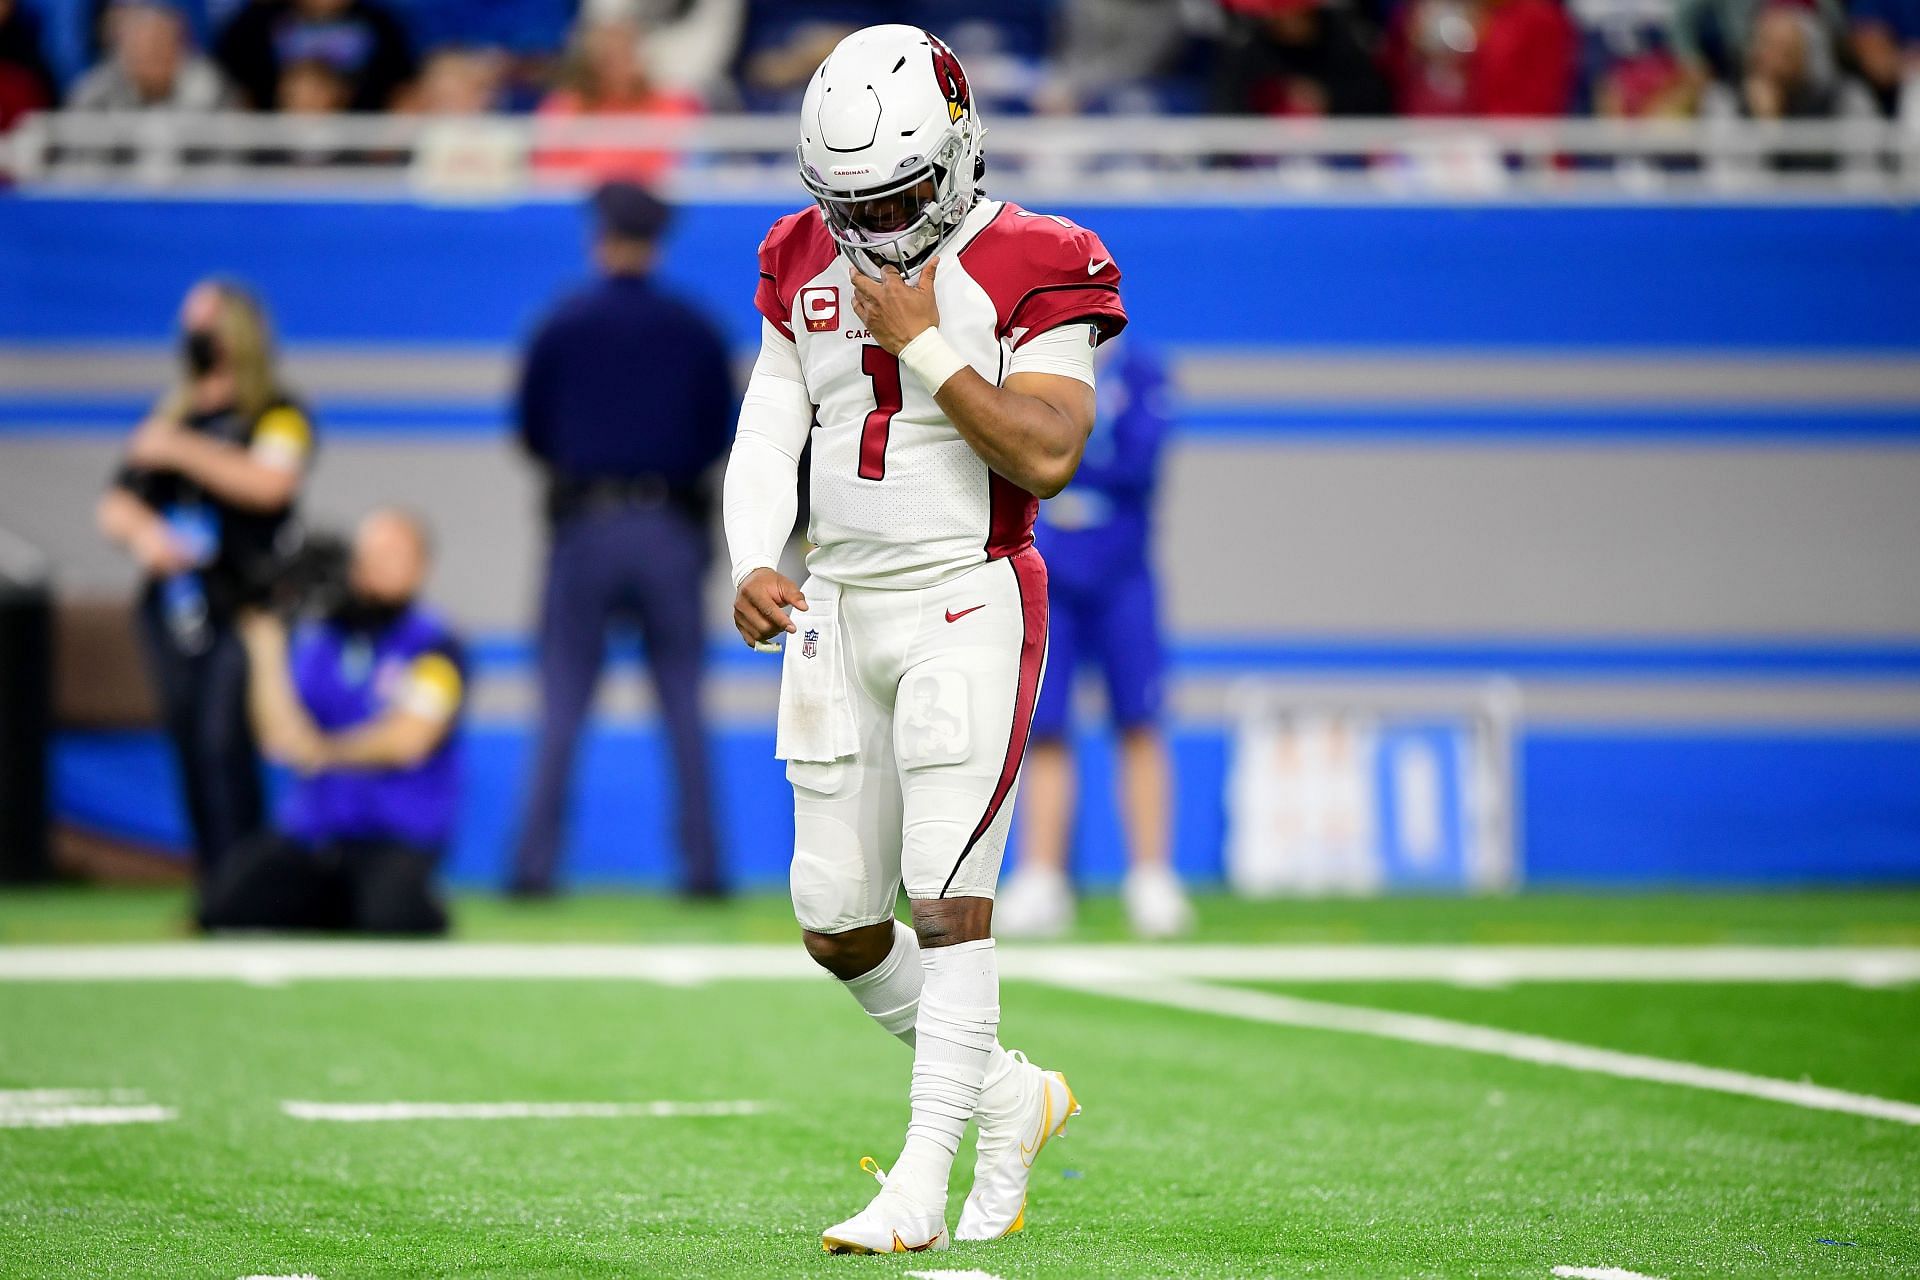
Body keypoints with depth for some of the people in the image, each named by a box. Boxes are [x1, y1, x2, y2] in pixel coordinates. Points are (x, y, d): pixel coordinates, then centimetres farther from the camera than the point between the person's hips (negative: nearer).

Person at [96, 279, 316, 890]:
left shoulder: (277, 415, 1)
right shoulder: (170, 419, 19)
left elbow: (270, 483, -18)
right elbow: (116, 505, 15)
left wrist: (181, 450, -15)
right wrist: (142, 531, -8)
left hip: (241, 605, -6)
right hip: (171, 604, 6)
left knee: (222, 743, -16)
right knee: (190, 748, 4)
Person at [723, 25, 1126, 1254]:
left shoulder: (1031, 268, -9)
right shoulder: (806, 265, 8)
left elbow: (1047, 458, -19)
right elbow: (768, 436, 8)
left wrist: (924, 343, -19)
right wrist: (754, 566, -9)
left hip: (966, 606, -6)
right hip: (838, 606, 6)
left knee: (949, 898, -12)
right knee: (837, 925, 7)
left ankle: (922, 1190, -10)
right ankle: (1011, 1096, 27)